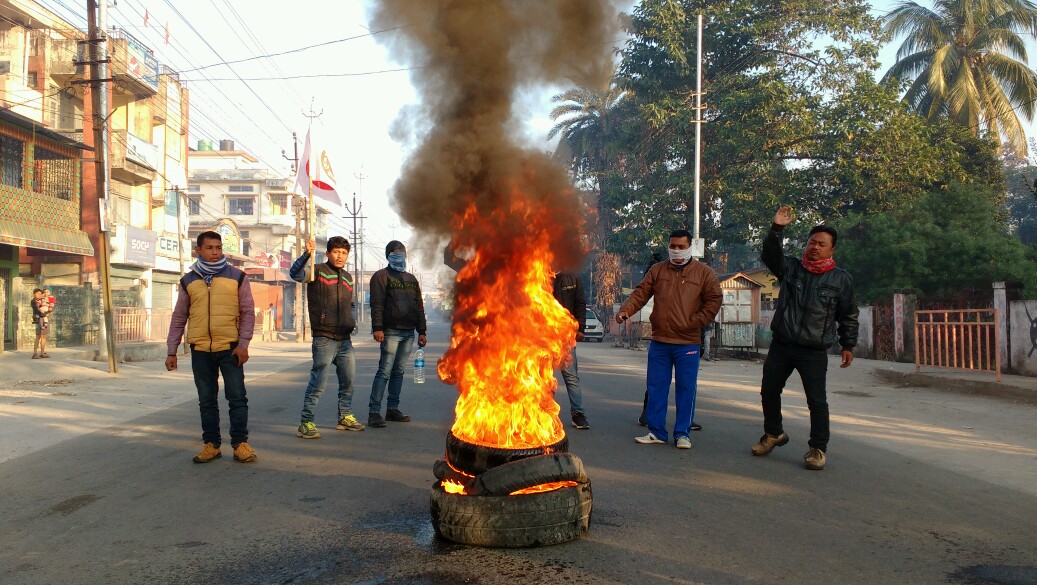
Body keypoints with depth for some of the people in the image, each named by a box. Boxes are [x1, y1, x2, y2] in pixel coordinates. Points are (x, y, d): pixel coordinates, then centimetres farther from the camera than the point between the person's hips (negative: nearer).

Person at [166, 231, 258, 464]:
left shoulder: (237, 277, 3)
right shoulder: (188, 281, 9)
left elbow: (248, 312, 2)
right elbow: (178, 318, 12)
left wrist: (243, 343, -7)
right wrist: (171, 351, 8)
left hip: (230, 348, -2)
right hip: (200, 350, 2)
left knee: (237, 397, -1)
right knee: (206, 400, 9)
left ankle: (240, 443, 8)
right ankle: (211, 444, 19)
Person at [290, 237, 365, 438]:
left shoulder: (347, 277, 17)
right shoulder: (318, 271, -5)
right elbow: (295, 274, -26)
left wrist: (351, 323, 12)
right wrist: (307, 255, -40)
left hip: (345, 339, 7)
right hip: (324, 338, -7)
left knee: (349, 380, 13)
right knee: (319, 382, -8)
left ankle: (345, 416, 27)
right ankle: (306, 422, 0)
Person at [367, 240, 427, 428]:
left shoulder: (411, 279, 21)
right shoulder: (381, 276, 1)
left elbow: (419, 306, 21)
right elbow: (377, 304, -10)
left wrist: (422, 331, 16)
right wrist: (377, 328, -19)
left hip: (408, 332, 6)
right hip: (391, 331, -6)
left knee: (398, 372, 9)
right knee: (384, 372, -10)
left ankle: (393, 409, 15)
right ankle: (374, 412, -9)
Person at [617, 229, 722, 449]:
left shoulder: (704, 272, 2)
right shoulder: (657, 270, 7)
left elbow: (714, 301, 0)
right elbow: (640, 294, 2)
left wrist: (693, 322, -9)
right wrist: (625, 311, -16)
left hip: (687, 343, -2)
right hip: (659, 342, 2)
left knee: (686, 389, 4)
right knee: (656, 387, 7)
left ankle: (682, 433, 15)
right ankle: (656, 432, 17)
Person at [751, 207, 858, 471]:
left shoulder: (841, 279, 1)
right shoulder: (791, 267, 4)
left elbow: (849, 316, 8)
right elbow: (770, 255, -13)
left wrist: (848, 345, 8)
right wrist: (777, 228, -25)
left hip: (814, 352, -3)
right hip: (781, 345, 3)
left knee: (816, 400, -2)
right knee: (769, 390, 11)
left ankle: (818, 448, 10)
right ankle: (773, 433, 31)